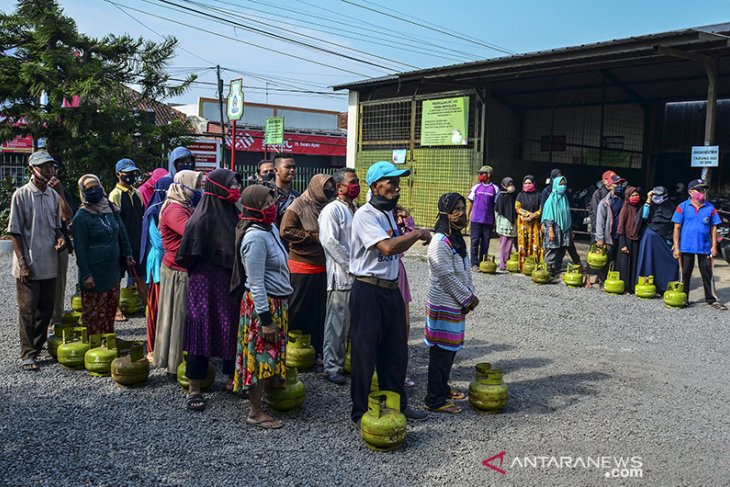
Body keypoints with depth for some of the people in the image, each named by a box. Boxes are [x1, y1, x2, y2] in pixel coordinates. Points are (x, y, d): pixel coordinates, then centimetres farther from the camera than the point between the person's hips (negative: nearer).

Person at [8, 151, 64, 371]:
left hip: (49, 265, 6)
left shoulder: (53, 195, 8)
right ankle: (28, 355, 12)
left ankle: (38, 348, 29)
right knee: (27, 311, 3)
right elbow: (15, 232, -9)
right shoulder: (21, 195, -9)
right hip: (28, 266, -5)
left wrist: (60, 237, -3)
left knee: (46, 309, 13)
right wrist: (22, 264, -14)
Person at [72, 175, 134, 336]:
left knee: (111, 309, 15)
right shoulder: (81, 217, -11)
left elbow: (122, 233, 17)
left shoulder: (110, 209, 7)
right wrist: (86, 274, -15)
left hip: (113, 269, 6)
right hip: (94, 273, -6)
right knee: (94, 313, 1)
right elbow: (80, 249, -12)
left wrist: (127, 254, 12)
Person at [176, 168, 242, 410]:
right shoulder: (203, 218, -16)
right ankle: (194, 389, 12)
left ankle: (232, 378, 29)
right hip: (206, 284, -7)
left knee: (232, 329, 13)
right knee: (203, 329, 1)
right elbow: (189, 257, -15)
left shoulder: (231, 213, 7)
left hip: (230, 284, 7)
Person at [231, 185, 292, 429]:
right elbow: (256, 283, -21)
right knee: (261, 357, 2)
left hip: (277, 302, 9)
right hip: (264, 303, -9)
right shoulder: (256, 237, -21)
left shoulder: (271, 229, 8)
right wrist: (265, 318, -20)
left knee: (272, 355, 18)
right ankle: (255, 412, 14)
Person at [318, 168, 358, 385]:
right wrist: (351, 266, -16)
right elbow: (330, 241, -17)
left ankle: (349, 362, 23)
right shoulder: (332, 210, -7)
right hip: (341, 276, -8)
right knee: (337, 322, -3)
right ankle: (331, 367, 5)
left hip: (359, 276, 8)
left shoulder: (355, 210, 18)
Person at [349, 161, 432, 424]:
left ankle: (397, 404, 32)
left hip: (391, 289, 9)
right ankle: (360, 411, 16)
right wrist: (417, 234, -15)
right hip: (368, 292, -9)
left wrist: (413, 235, 3)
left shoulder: (388, 212, 14)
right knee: (365, 353, 3)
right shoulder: (365, 214, -16)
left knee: (396, 351, 17)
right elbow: (387, 247, -27)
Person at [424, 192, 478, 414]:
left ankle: (442, 388, 33)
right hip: (443, 306, -9)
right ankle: (434, 400, 6)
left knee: (451, 349, 18)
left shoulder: (457, 238, 11)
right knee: (441, 352, -3)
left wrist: (470, 295, 5)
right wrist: (467, 298, -15)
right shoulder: (440, 242, -20)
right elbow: (446, 277, -23)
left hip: (456, 305, 9)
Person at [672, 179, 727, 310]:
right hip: (686, 247, -1)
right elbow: (677, 228, -2)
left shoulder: (710, 208, 3)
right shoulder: (682, 207, -2)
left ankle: (711, 299, 15)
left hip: (705, 247, 2)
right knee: (685, 273, 9)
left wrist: (714, 246, 1)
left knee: (707, 274, 7)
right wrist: (676, 247, -6)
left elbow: (713, 228, 7)